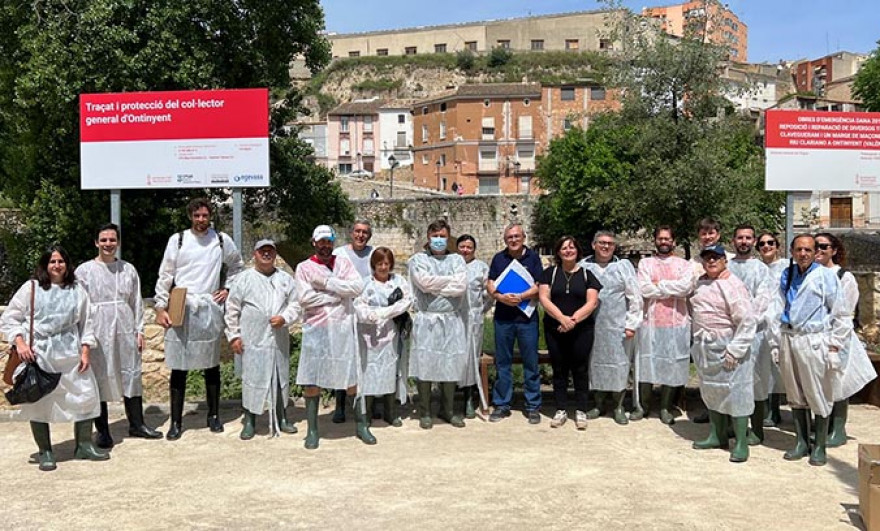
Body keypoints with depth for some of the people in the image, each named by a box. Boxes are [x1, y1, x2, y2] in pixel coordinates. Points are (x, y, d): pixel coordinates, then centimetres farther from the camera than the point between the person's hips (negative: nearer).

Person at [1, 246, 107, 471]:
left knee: (86, 396, 3)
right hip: (38, 354, -2)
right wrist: (20, 343, -11)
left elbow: (86, 323, 9)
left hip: (70, 354, 2)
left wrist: (86, 351, 1)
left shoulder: (77, 291, 8)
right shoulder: (30, 288, 1)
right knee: (39, 402, 2)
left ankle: (84, 446, 18)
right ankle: (45, 452, 15)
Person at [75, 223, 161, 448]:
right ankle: (102, 431, 12)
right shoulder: (84, 271, 0)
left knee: (131, 375, 8)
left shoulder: (128, 269, 8)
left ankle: (136, 424, 20)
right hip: (98, 331, -3)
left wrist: (139, 330, 7)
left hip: (125, 330, 3)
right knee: (100, 378, 2)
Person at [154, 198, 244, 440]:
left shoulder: (222, 240, 4)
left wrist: (227, 288, 7)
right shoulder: (177, 240, 1)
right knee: (179, 366, 1)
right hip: (180, 308, -1)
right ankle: (176, 422, 10)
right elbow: (165, 275, 2)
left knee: (211, 364, 10)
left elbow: (236, 266, 20)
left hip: (209, 308, 1)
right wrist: (160, 307, -3)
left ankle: (213, 415, 24)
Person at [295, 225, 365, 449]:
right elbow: (305, 298, -12)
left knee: (352, 377, 6)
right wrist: (339, 295, -9)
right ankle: (312, 430, 13)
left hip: (343, 328, 1)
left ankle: (361, 425, 18)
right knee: (311, 380, 1)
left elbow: (358, 287, -8)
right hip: (316, 329, -1)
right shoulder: (304, 267, 3)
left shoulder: (344, 263, 8)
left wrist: (327, 282, -13)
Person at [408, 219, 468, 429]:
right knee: (424, 364, -1)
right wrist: (450, 280, -4)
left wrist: (434, 287, -7)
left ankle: (447, 410, 20)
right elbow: (424, 283, -12)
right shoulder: (418, 260, 7)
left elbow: (461, 287, -5)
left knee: (452, 364, 6)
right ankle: (424, 412, 11)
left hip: (452, 319, 2)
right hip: (426, 320, -2)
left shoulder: (457, 260, 12)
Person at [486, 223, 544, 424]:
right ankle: (501, 405, 17)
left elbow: (538, 286, -5)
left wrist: (520, 297, -19)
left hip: (527, 317, -2)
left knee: (531, 362, 2)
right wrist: (501, 297, -15)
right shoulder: (499, 258, 9)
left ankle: (533, 406, 11)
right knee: (502, 362, 8)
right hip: (503, 317, 2)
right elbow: (490, 285, 4)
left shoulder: (533, 257, 2)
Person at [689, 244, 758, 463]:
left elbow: (747, 320, -18)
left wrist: (734, 350, -20)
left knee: (735, 393, -3)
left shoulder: (733, 285, -13)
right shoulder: (701, 282, 11)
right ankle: (716, 436, 29)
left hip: (727, 347, -8)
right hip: (705, 346, 8)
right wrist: (698, 341, 16)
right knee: (711, 391, 16)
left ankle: (741, 443, 5)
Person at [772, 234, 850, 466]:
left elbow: (840, 314, -4)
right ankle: (801, 442, 25)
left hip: (815, 341, -5)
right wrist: (777, 342, 12)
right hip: (788, 340, 5)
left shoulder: (826, 275, -5)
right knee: (795, 395, 12)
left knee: (819, 396, 2)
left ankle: (819, 446, 15)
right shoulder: (787, 275, 10)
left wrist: (834, 345, -8)